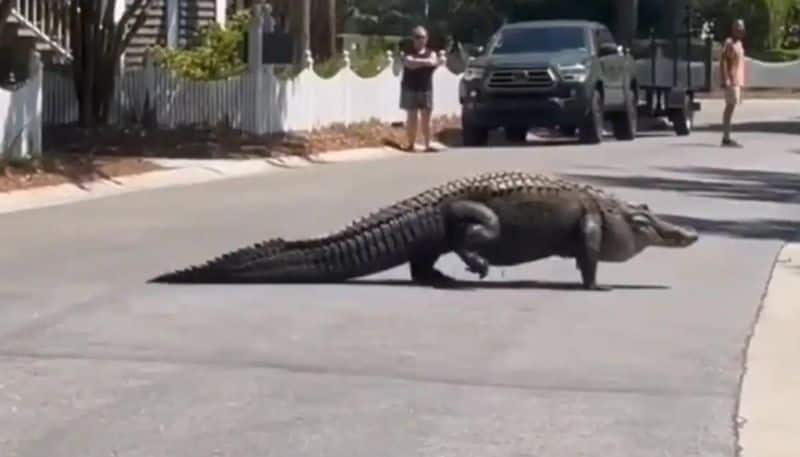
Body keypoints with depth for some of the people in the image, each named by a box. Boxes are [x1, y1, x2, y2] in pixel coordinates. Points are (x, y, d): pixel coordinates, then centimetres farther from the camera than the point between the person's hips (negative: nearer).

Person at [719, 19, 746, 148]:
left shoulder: (738, 43, 18)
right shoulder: (729, 43, -12)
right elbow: (722, 61, -18)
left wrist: (740, 81, 22)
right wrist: (725, 80, -25)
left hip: (737, 81, 10)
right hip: (731, 81, -10)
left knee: (731, 107, 9)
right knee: (730, 106, -14)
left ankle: (726, 138, 11)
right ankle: (726, 138, -17)